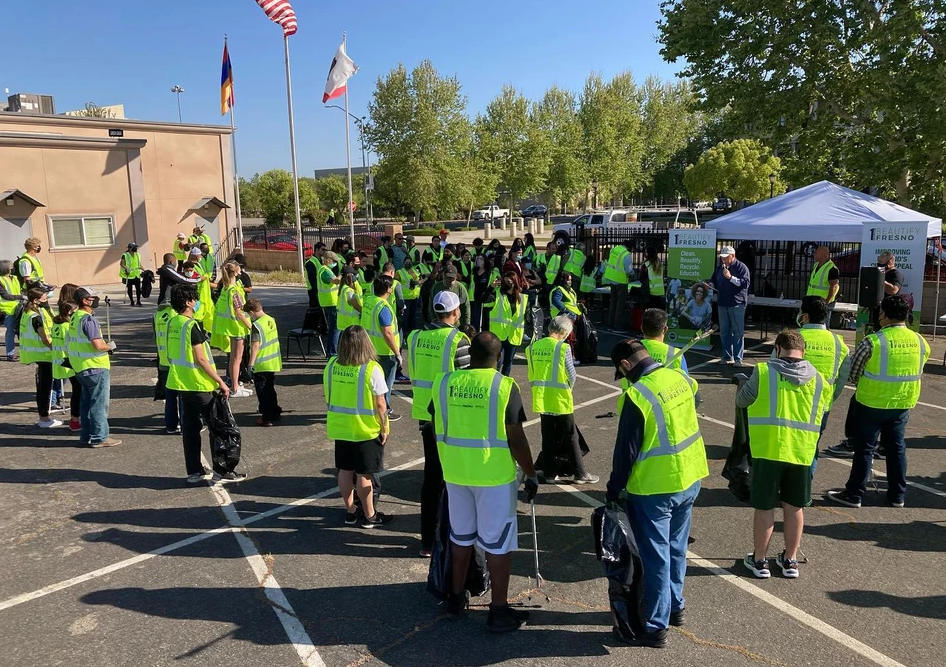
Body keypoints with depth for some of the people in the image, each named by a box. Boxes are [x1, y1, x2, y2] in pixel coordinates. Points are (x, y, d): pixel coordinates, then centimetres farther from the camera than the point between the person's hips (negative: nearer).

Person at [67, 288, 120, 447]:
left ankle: (86, 435, 25)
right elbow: (98, 345, -26)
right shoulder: (88, 319, -19)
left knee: (87, 401, 17)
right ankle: (99, 437, 3)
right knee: (99, 403, -2)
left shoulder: (74, 318, 11)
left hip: (80, 367, 10)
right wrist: (110, 346, -6)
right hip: (95, 367, -10)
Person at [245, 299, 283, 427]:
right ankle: (275, 412, 30)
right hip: (273, 362, 8)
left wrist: (251, 363, -19)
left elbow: (255, 345, -22)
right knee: (270, 389, 21)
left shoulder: (257, 325, -18)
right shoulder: (271, 320, 5)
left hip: (261, 364, -8)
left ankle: (267, 418, 5)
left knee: (262, 391, 2)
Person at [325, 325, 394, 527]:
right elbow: (380, 404, -17)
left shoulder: (332, 365, -5)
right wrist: (384, 428, -5)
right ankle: (369, 516, 20)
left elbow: (327, 396, 6)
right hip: (366, 430, -5)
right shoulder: (371, 369, -20)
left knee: (345, 471, 16)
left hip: (340, 428, 5)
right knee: (363, 475, 6)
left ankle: (350, 512, 30)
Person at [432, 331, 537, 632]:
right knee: (498, 542, 8)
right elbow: (516, 439, -14)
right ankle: (499, 611, 17)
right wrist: (531, 474, -2)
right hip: (495, 475, -4)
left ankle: (456, 597, 34)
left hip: (455, 472, 5)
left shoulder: (444, 382, -1)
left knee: (460, 535, 21)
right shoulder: (505, 387, -14)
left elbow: (438, 430, 9)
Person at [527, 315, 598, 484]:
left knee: (548, 437, 14)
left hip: (541, 400, 5)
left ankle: (550, 473, 20)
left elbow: (531, 375, 7)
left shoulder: (533, 347, 1)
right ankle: (578, 474, 14)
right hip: (561, 400, -5)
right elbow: (572, 375, -7)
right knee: (570, 438, 7)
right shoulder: (563, 348, -14)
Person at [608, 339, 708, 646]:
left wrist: (614, 489, -7)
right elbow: (695, 399, 20)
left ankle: (655, 627, 18)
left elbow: (626, 450, -18)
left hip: (655, 488, -7)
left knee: (656, 557, 6)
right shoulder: (681, 377, -2)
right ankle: (675, 607, 39)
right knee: (676, 548, 23)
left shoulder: (638, 395, -23)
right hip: (691, 478, 7)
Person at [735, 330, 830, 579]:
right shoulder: (818, 379, 3)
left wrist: (742, 384, 22)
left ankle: (759, 561, 21)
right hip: (802, 451, 3)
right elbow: (822, 411, 13)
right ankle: (790, 560, 29)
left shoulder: (763, 372, -9)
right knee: (794, 507, 16)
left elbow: (742, 402, 2)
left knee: (764, 507, 9)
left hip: (768, 449, -3)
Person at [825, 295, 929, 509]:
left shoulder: (873, 342, -17)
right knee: (896, 447, 17)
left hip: (872, 403, -5)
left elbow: (853, 373, -8)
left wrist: (862, 385, 12)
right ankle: (897, 495, 26)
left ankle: (854, 494, 11)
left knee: (864, 448, 4)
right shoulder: (920, 342, -1)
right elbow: (918, 374, 9)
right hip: (903, 405, 5)